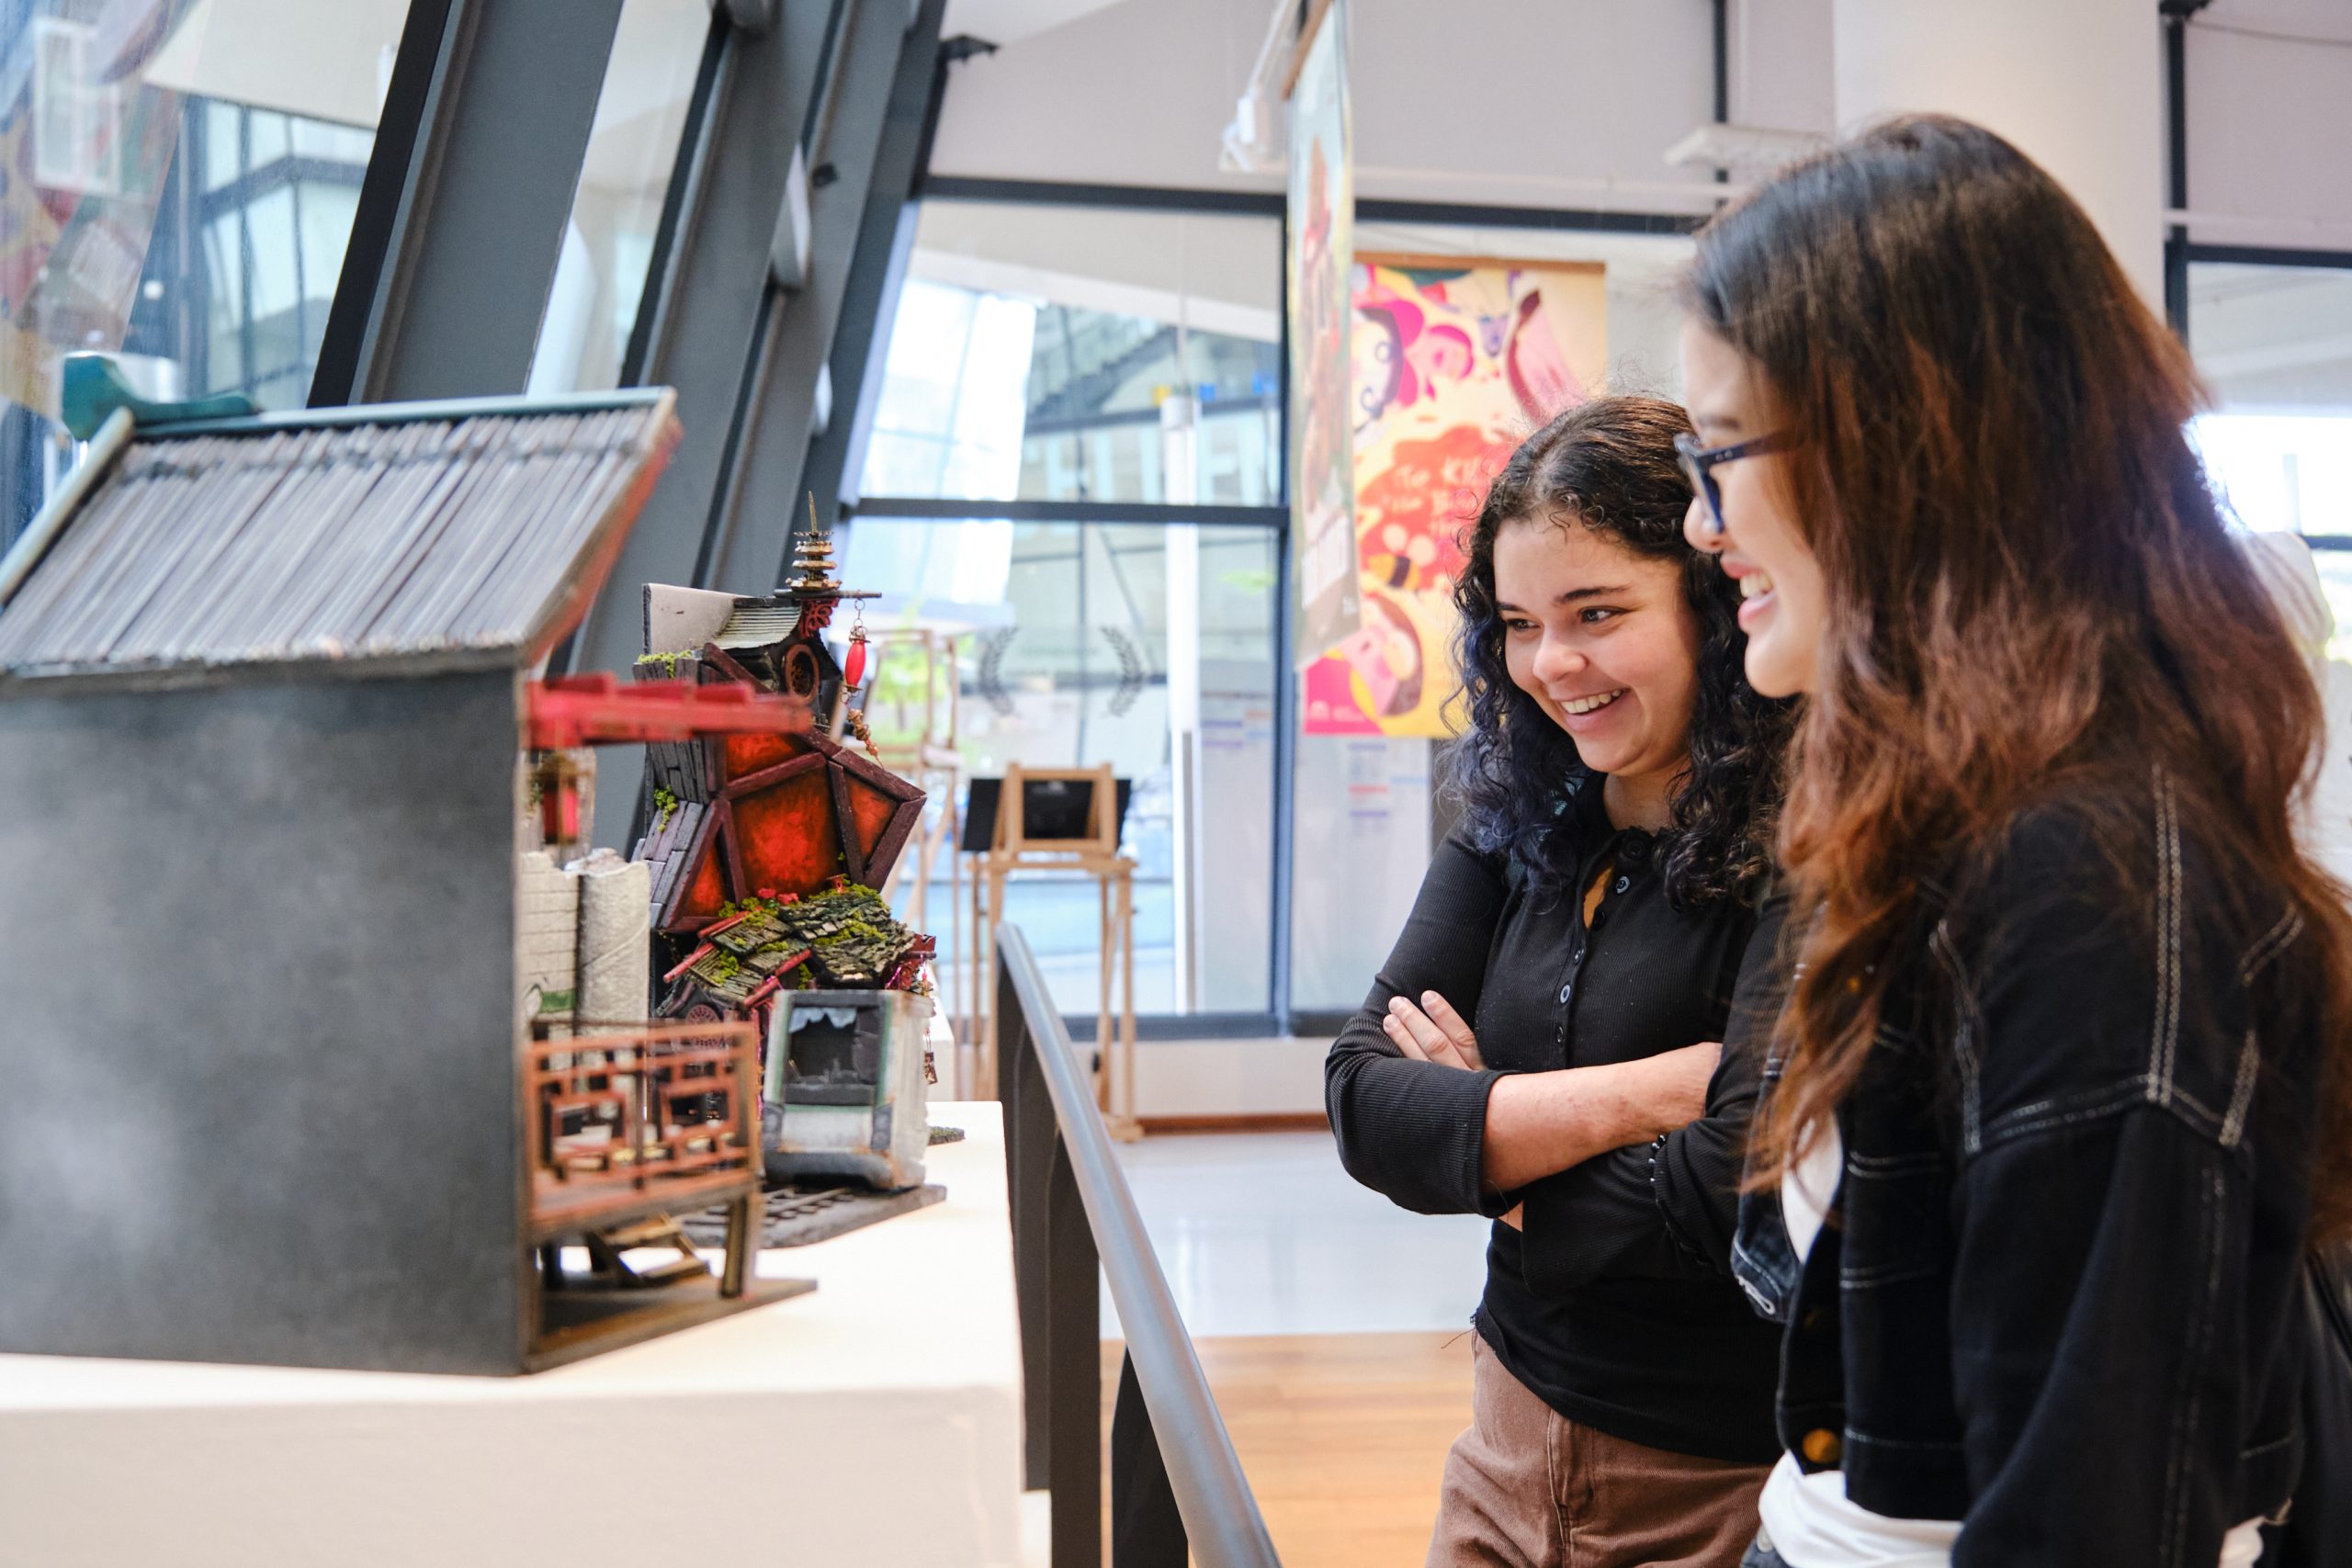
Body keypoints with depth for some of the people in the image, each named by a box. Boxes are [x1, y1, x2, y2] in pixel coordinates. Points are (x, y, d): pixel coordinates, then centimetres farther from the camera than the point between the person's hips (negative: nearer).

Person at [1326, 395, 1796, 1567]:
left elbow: (1728, 1197, -24)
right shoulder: (1517, 832, 1)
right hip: (1515, 1434, 6)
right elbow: (1364, 1103, -7)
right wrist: (1649, 1089, -19)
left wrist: (1488, 1137, -9)